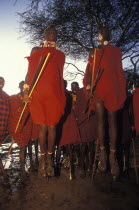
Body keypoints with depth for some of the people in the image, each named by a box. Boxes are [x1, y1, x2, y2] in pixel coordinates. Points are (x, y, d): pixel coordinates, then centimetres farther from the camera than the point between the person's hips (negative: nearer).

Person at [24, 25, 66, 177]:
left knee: (52, 126, 3)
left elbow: (60, 76, 10)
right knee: (43, 126, 2)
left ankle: (49, 157, 10)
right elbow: (30, 72, 9)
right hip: (38, 94, -1)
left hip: (54, 93, 1)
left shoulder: (60, 55, 15)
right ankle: (43, 158, 10)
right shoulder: (35, 50, 14)